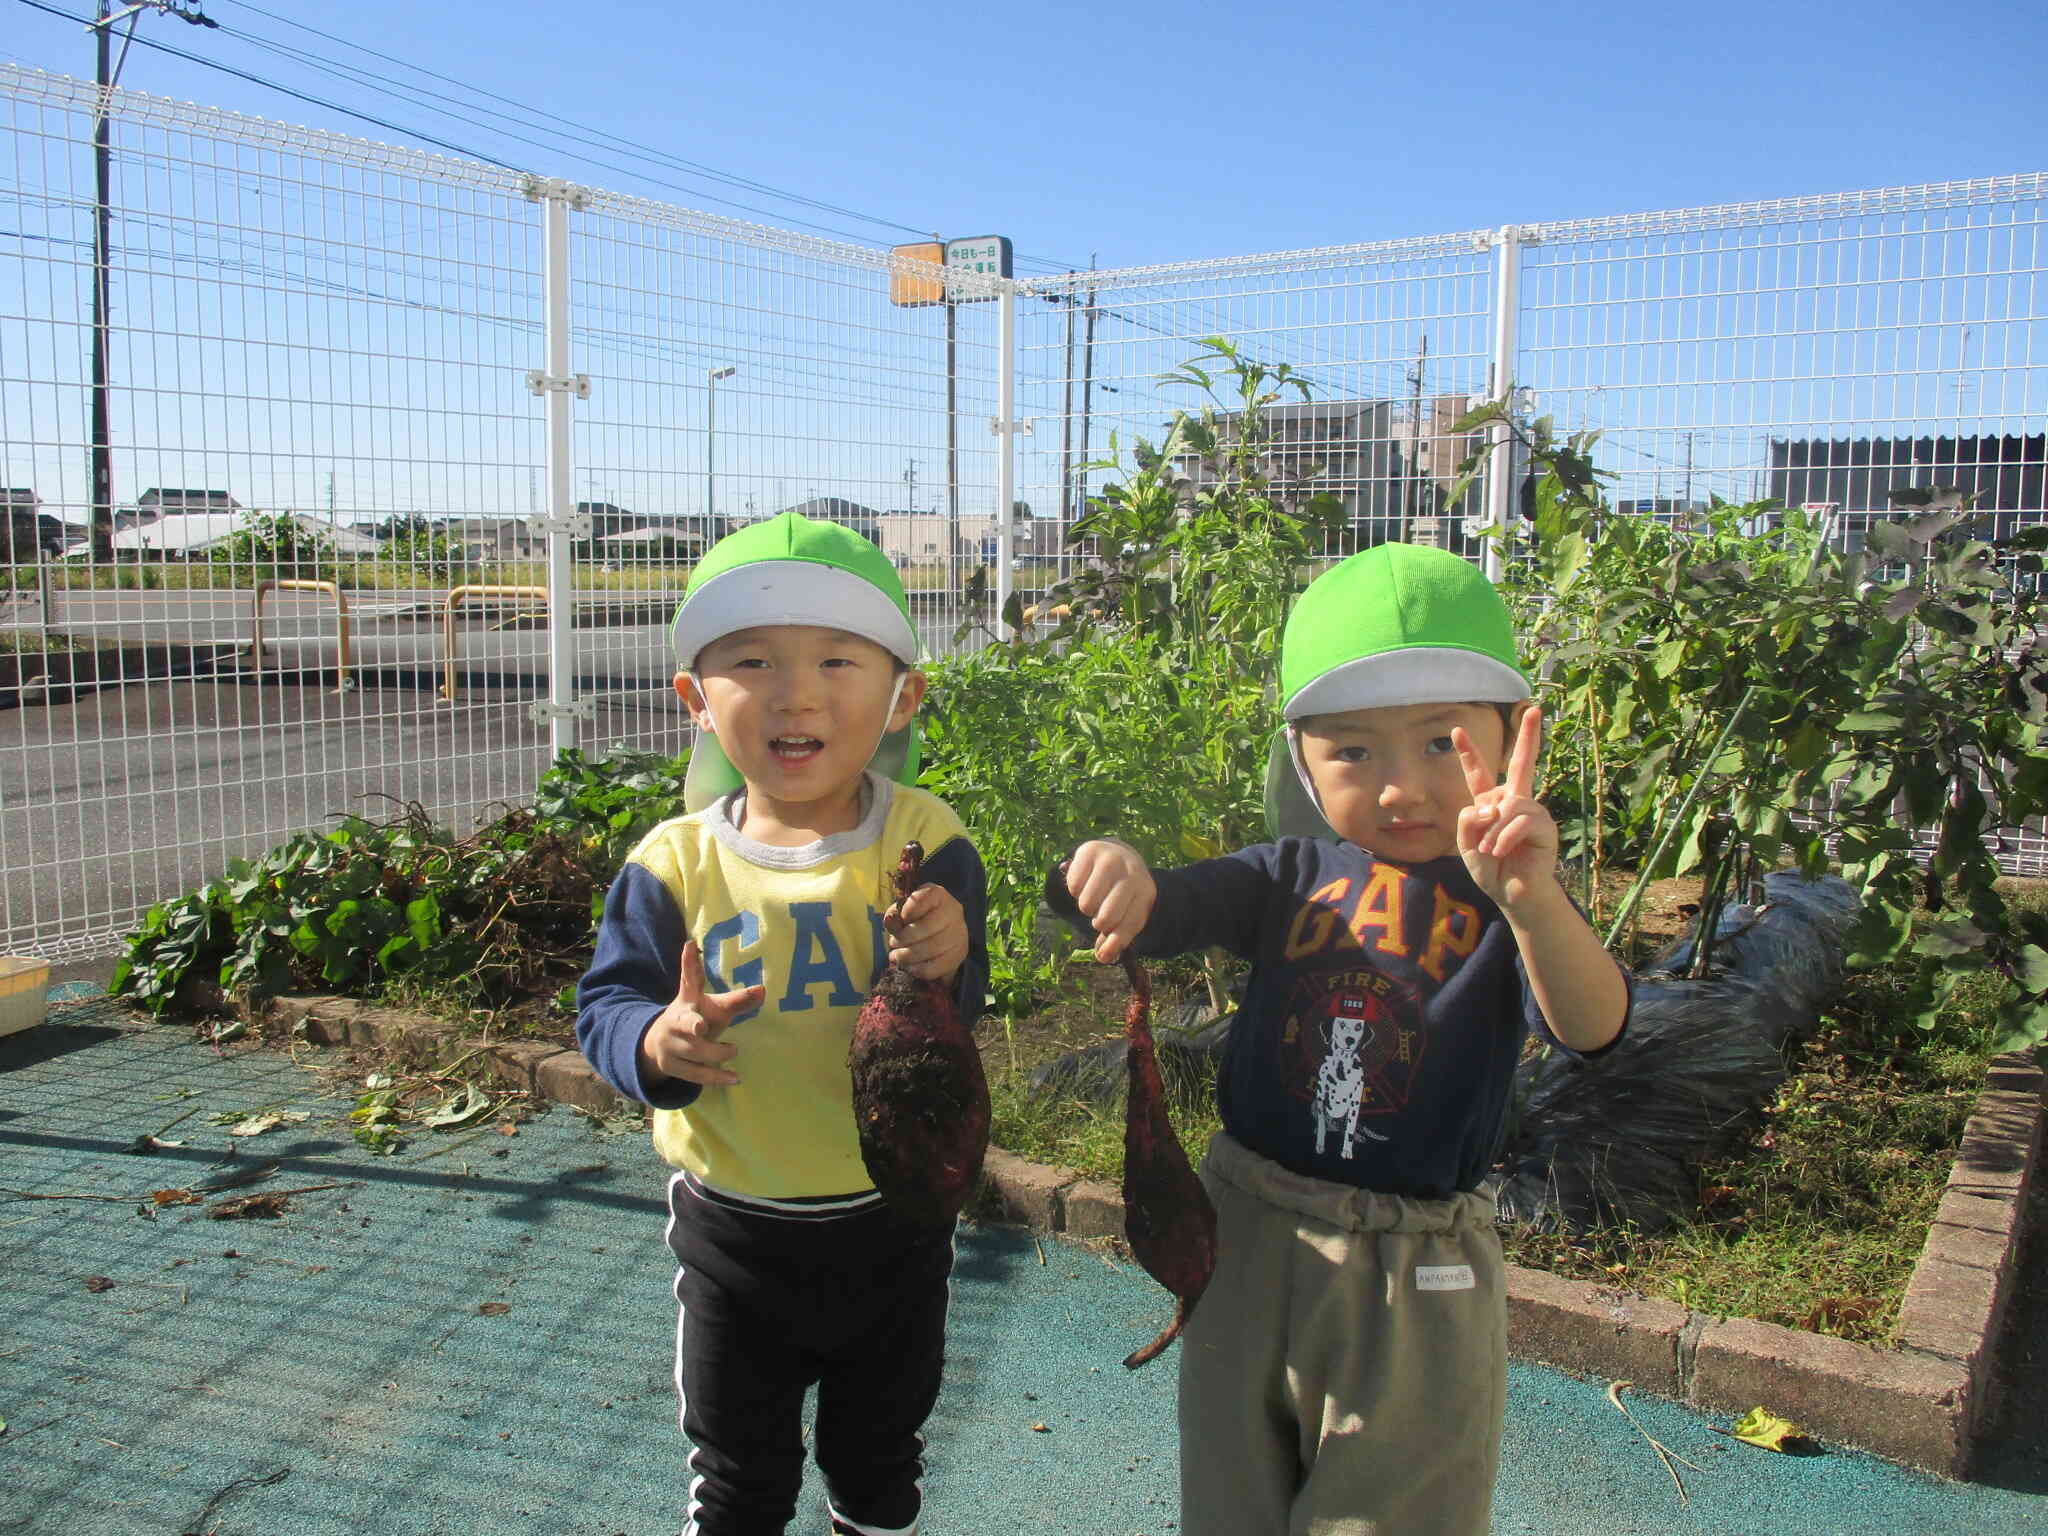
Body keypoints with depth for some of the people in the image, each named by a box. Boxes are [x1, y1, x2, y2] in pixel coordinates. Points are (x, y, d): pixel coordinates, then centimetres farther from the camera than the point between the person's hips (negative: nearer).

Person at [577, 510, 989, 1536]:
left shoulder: (924, 843, -14)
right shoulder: (677, 862, -12)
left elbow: (961, 1009, -16)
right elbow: (605, 1002, -9)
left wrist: (944, 968, -39)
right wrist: (654, 1043, -31)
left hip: (893, 1223, 0)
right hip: (735, 1230, 0)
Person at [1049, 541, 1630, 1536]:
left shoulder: (1504, 907, -12)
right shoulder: (1295, 878, -3)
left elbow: (1593, 1029, -29)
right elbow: (1156, 913, -10)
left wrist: (1529, 899, -49)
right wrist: (1111, 875, -35)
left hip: (1413, 1276, -3)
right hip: (1246, 1238, 3)